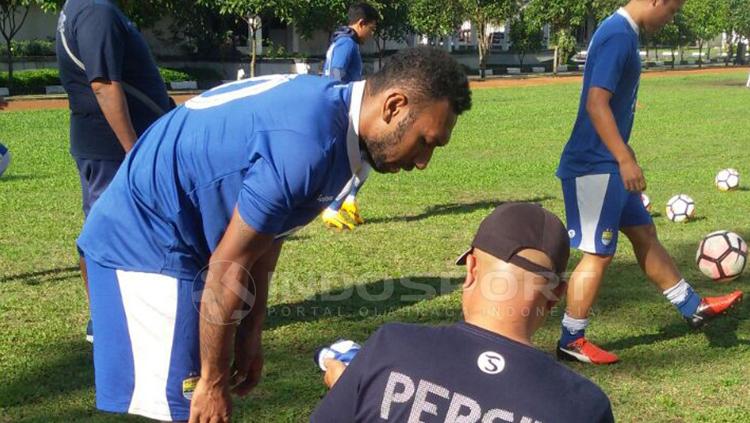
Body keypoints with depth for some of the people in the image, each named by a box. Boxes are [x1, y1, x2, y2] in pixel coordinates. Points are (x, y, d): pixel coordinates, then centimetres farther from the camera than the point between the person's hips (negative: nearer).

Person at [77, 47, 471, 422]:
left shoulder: (327, 105, 2)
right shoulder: (308, 144, -29)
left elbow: (264, 235, 9)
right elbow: (228, 268, -24)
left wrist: (250, 333, 13)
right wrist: (213, 382, -13)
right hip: (146, 244, -10)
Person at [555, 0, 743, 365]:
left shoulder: (621, 32, 12)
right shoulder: (619, 36, -19)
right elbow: (596, 104, -26)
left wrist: (622, 153, 26)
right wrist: (626, 160, -25)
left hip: (608, 164, 10)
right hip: (595, 167, -10)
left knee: (644, 233, 18)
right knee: (598, 254, -2)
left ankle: (693, 307, 31)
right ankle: (571, 342, 9)